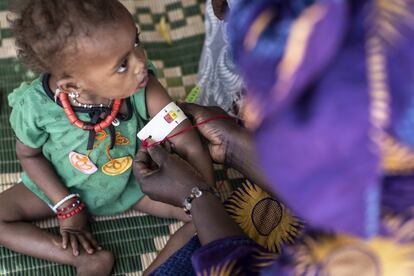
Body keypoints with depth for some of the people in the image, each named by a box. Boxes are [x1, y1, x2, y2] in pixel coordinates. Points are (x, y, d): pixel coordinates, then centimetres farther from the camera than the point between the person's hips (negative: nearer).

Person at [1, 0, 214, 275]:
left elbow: (190, 147, -27)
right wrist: (67, 208, -15)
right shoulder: (35, 106, -33)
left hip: (131, 183, 0)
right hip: (61, 187, 1)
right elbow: (29, 154, -11)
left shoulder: (144, 90, -35)